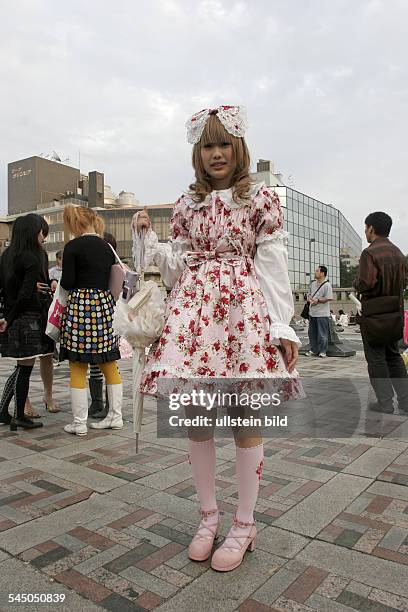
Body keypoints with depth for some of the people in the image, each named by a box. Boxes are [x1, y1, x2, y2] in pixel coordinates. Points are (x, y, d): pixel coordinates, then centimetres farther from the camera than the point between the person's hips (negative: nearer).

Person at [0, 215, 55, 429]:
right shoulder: (32, 259, -15)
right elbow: (25, 295, -20)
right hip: (28, 319, -8)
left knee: (22, 368, 18)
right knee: (25, 368, 2)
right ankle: (19, 417, 12)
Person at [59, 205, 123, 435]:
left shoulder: (73, 247, -6)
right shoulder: (107, 247, 9)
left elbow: (67, 283, -9)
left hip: (80, 304, -5)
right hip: (105, 304, 5)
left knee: (78, 367, 3)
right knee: (109, 365, 12)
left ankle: (79, 423, 9)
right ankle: (116, 416, 20)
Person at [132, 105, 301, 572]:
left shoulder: (261, 198, 6)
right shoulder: (187, 205, 16)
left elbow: (272, 265, -1)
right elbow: (180, 263, 13)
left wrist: (282, 325, -8)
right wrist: (148, 240, -2)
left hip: (245, 309, -3)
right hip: (194, 309, 4)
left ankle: (244, 524, 21)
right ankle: (208, 515, 26)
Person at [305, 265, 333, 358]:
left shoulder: (327, 285, -11)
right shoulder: (313, 283, 12)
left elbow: (329, 298, -16)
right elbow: (309, 294, 20)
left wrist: (318, 300, -16)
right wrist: (309, 299, -1)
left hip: (322, 313, -8)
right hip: (312, 312, 8)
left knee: (322, 334, -1)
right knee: (312, 332, 13)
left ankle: (322, 351, 9)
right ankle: (313, 350, 25)